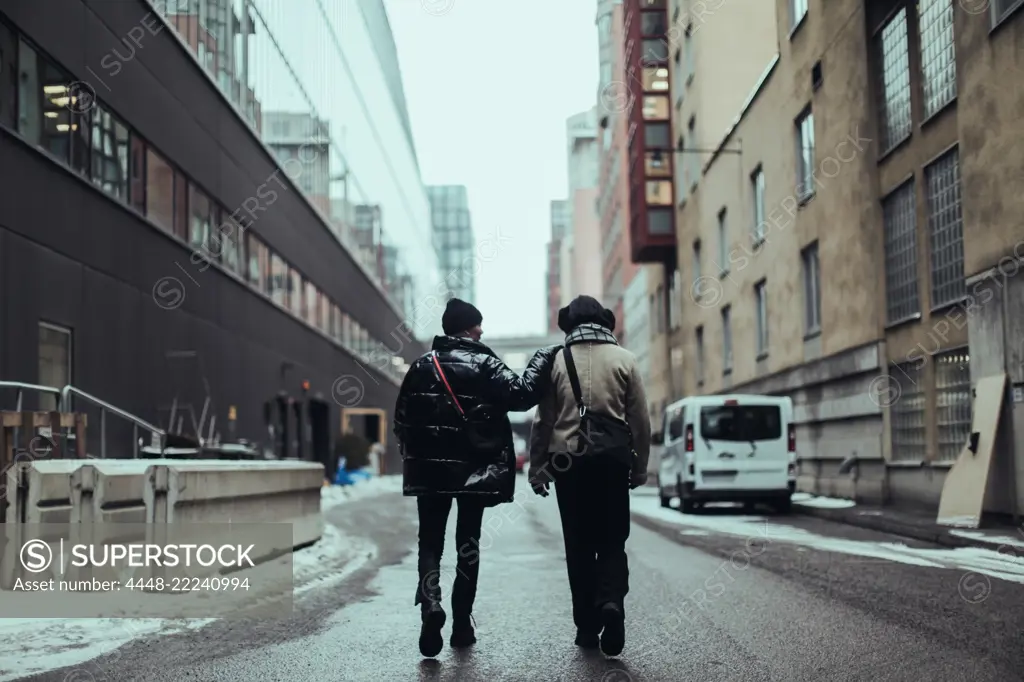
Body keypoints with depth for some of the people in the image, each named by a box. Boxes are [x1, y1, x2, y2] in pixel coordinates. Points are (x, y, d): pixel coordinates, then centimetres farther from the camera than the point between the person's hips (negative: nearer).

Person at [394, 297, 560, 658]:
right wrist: (544, 358, -7)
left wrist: (413, 458, 19)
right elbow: (521, 394, -18)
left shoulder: (422, 366, 5)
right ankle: (462, 624, 11)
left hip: (430, 470, 2)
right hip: (475, 470, -2)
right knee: (468, 543, 9)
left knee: (430, 542, 7)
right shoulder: (484, 364, -6)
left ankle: (430, 604, -19)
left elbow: (402, 420, 7)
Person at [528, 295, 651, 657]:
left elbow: (543, 421, 0)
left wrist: (537, 469, 7)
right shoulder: (624, 359, 3)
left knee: (579, 545, 9)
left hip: (568, 461, 0)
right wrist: (639, 468, 10)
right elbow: (640, 420, 2)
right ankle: (611, 600, -16)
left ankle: (587, 626, 11)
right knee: (612, 540, 10)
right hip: (613, 459, 0)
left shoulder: (557, 361, 1)